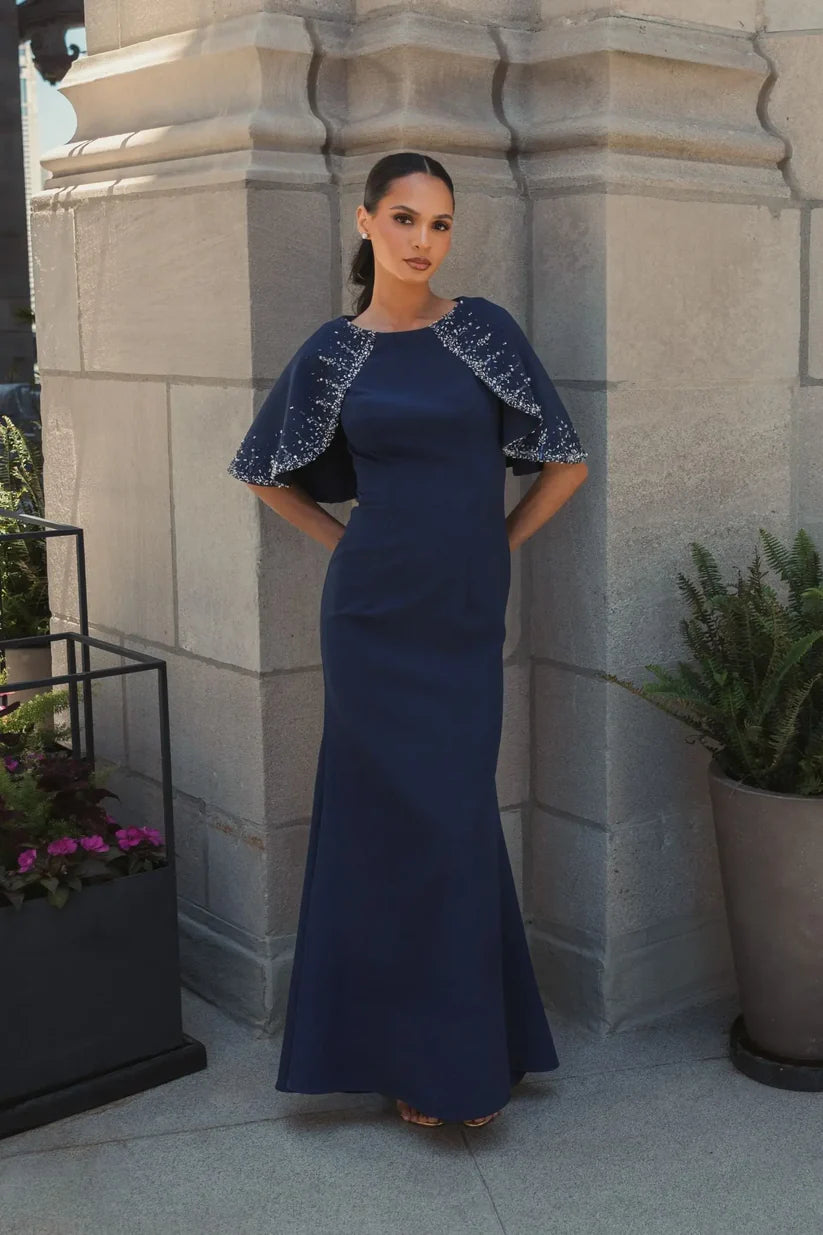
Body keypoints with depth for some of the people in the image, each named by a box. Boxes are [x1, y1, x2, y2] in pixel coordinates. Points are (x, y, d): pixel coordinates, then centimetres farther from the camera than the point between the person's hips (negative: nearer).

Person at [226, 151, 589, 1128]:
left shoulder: (485, 331, 2)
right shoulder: (332, 350, 3)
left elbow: (565, 463, 5)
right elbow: (266, 471, 15)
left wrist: (496, 545, 6)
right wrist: (344, 540, 7)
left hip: (466, 617, 1)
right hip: (375, 616, -1)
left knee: (455, 819, 8)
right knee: (401, 820, 4)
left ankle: (463, 1046, 25)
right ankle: (421, 1058, 17)